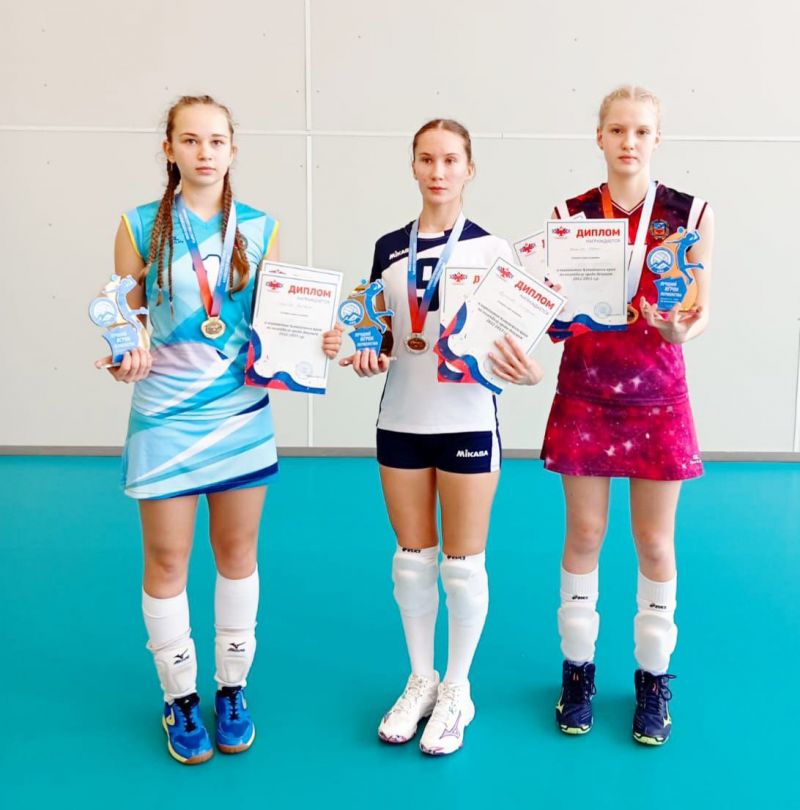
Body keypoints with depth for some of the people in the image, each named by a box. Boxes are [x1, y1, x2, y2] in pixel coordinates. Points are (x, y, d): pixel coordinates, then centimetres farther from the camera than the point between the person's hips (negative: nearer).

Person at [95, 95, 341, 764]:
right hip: (164, 414, -1)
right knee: (167, 558, 6)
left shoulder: (260, 228, 3)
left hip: (243, 412, 1)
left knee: (238, 553, 11)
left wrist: (314, 341, -11)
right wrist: (124, 358, -17)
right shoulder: (141, 226, -1)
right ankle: (180, 699, 26)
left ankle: (233, 690, 30)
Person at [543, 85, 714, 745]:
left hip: (657, 394, 0)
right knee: (584, 535, 9)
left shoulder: (691, 213, -2)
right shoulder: (570, 215, 1)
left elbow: (701, 309, -2)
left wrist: (680, 327, -24)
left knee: (655, 541, 8)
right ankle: (578, 668, 27)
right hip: (584, 392, 1)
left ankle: (654, 676, 27)